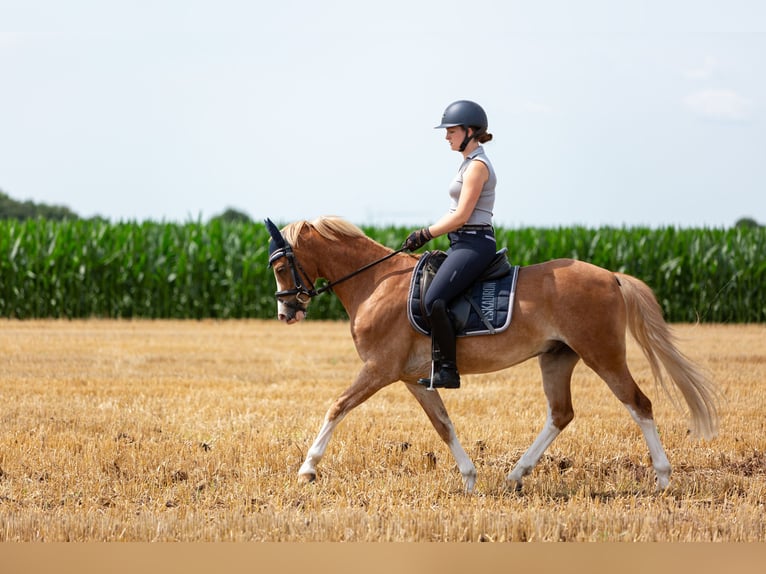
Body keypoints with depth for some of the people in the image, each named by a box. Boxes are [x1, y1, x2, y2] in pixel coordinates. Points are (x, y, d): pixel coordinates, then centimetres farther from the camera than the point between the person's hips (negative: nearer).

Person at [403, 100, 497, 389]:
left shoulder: (477, 165, -13)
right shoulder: (470, 163, 19)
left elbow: (461, 217, -17)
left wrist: (426, 234, -10)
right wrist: (425, 234, 14)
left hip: (474, 244, -11)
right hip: (463, 244, 11)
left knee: (434, 300, -23)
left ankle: (447, 370, -19)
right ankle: (437, 362, 11)